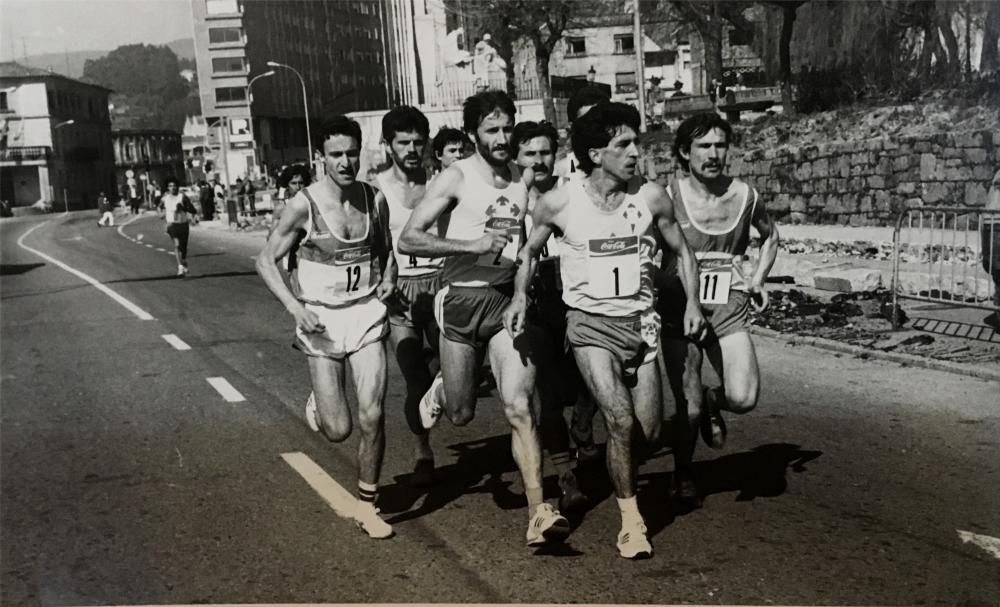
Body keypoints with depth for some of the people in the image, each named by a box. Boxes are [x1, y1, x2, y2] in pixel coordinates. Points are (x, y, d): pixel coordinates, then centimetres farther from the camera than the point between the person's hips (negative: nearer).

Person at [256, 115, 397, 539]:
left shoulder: (375, 200, 1)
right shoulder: (304, 205, -11)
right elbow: (266, 260, -5)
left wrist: (387, 279, -2)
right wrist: (295, 308, -17)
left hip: (366, 314, 2)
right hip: (322, 319, -2)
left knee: (372, 417, -7)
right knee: (338, 430, -2)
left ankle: (367, 505, 12)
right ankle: (317, 406, 37)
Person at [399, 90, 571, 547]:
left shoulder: (522, 179, 7)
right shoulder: (456, 177, -5)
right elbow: (408, 239, -10)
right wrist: (471, 244, -19)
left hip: (508, 301, 2)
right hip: (463, 299, -2)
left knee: (519, 407, -11)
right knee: (461, 414, 9)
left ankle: (538, 515, -11)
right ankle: (440, 391, 46)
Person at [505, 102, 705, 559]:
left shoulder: (651, 197, -5)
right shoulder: (559, 203, -9)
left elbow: (681, 251, 10)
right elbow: (529, 251, 9)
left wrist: (692, 301, -2)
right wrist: (520, 295, -7)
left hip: (640, 322, 3)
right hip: (590, 324, -2)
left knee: (650, 433, 2)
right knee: (620, 421, -18)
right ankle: (631, 520, 0)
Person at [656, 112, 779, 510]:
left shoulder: (745, 196, 1)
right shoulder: (669, 198, -9)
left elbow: (770, 235, 22)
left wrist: (758, 279, 10)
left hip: (729, 310, 2)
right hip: (679, 310, -2)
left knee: (744, 398, -16)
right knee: (688, 410, -4)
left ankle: (714, 401, 21)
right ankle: (683, 475, 25)